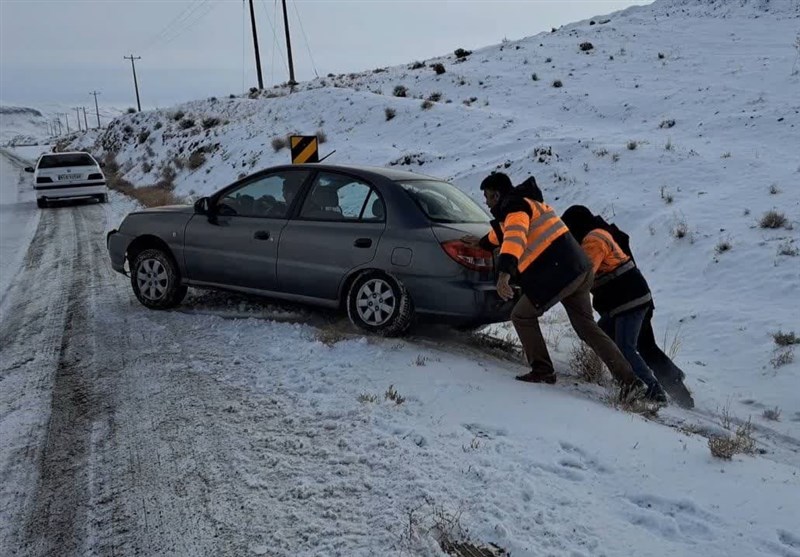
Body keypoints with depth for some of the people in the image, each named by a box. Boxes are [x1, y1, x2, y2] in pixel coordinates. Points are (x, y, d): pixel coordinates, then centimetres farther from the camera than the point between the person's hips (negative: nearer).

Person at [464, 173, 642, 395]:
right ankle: (628, 379, 10)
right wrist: (481, 242, 63)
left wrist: (504, 272, -44)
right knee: (587, 327, 14)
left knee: (522, 316, 7)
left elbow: (514, 237, -30)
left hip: (559, 273, -10)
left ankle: (542, 371, 9)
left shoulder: (514, 208, -7)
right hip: (579, 270, 10)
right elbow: (503, 232, 46)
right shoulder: (527, 205, 25)